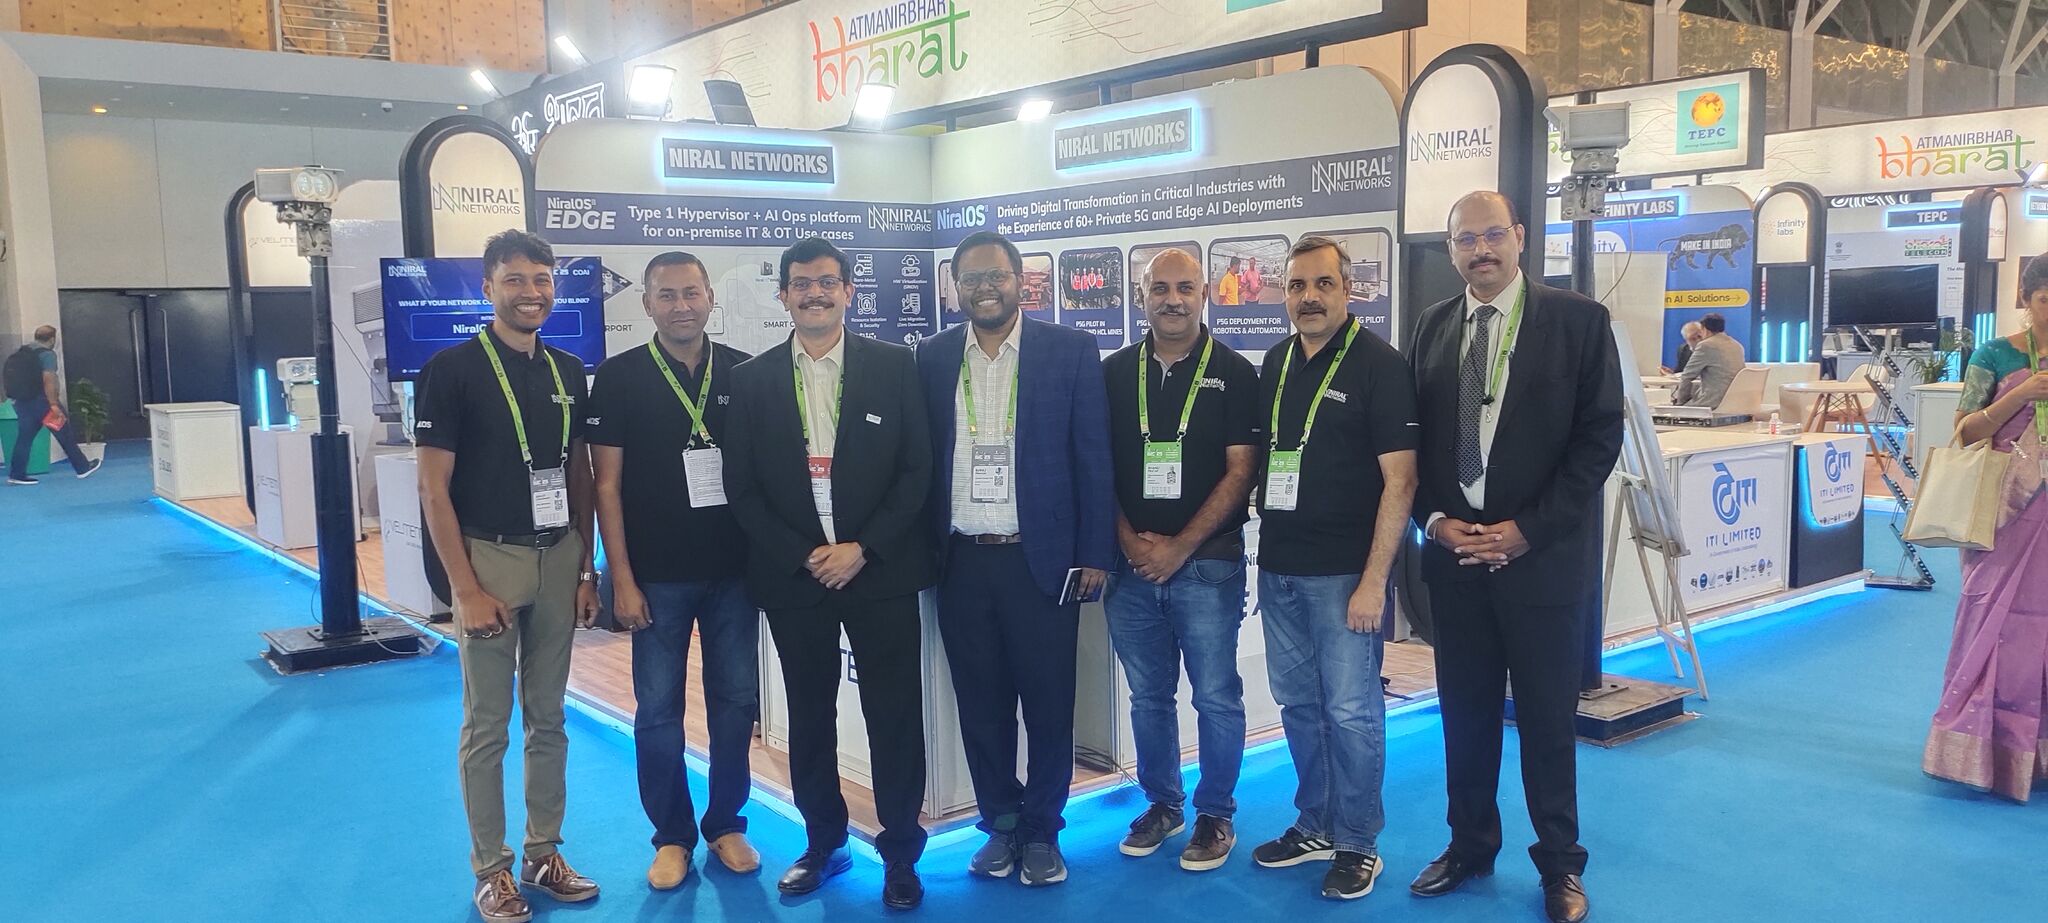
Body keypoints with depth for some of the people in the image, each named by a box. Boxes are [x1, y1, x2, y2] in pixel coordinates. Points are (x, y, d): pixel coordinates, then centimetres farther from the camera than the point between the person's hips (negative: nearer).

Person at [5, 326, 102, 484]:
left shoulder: (19, 353, 14)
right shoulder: (47, 354, -11)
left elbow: (13, 379, 18)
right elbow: (48, 379, -21)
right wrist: (54, 404, -25)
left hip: (21, 402, 7)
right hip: (41, 401, -7)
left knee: (23, 438, 8)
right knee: (65, 435, 4)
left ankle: (16, 474, 4)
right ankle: (82, 467, 11)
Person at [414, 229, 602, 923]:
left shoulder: (568, 370, 7)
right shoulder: (452, 369, -9)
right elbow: (433, 488, -10)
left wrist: (586, 568, 6)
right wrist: (465, 589, -14)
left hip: (558, 560, 5)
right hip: (489, 559, -5)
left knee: (548, 718, 13)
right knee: (486, 725, 5)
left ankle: (543, 853, 25)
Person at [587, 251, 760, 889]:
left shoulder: (744, 373, 3)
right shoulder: (620, 377, -2)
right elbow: (607, 485, -3)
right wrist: (622, 579, -7)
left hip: (733, 570, 2)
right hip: (657, 574, -2)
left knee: (735, 700, 8)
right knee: (658, 709, 5)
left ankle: (726, 824, 25)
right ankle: (672, 835, 20)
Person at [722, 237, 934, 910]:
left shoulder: (894, 366, 1)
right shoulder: (751, 379, 4)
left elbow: (917, 470, -2)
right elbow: (742, 487, 3)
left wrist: (862, 549, -10)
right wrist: (803, 556, -8)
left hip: (879, 571, -1)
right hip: (793, 575, 2)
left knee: (894, 716, 2)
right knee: (808, 717, 11)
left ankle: (900, 854, 17)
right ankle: (823, 843, 27)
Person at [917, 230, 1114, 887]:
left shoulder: (1071, 350, -1)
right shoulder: (932, 357, 6)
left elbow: (1093, 457, -2)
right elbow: (921, 457, 7)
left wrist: (1096, 553, -5)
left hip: (1041, 559, -2)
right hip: (961, 562, 2)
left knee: (1048, 704, 5)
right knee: (981, 705, 10)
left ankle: (1043, 831, 22)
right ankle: (1001, 825, 26)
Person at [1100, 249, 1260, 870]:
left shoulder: (1234, 374, -1)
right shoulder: (1114, 372, 7)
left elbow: (1240, 472, -6)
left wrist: (1180, 547, -11)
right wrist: (1130, 542, -5)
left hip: (1207, 563, -3)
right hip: (1132, 564, 3)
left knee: (1216, 696, 3)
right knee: (1148, 695, 12)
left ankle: (1215, 814, 19)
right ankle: (1160, 803, 28)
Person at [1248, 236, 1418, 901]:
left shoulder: (1378, 365, -9)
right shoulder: (1275, 362, 10)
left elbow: (1400, 478, -13)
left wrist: (1374, 579, -17)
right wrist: (1263, 541, 9)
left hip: (1345, 572, -6)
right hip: (1279, 568, 6)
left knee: (1350, 710, 1)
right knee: (1299, 704, 14)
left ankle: (1357, 844, 17)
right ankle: (1315, 826, 30)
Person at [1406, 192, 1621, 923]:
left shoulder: (1579, 319, -4)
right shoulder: (1434, 326, 8)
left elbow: (1600, 437, -8)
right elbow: (1414, 435, 9)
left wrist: (1527, 529, -13)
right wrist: (1435, 519, -6)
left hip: (1542, 554, -3)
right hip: (1453, 552, 3)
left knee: (1547, 717, 7)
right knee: (1465, 711, 12)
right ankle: (1470, 845, 28)